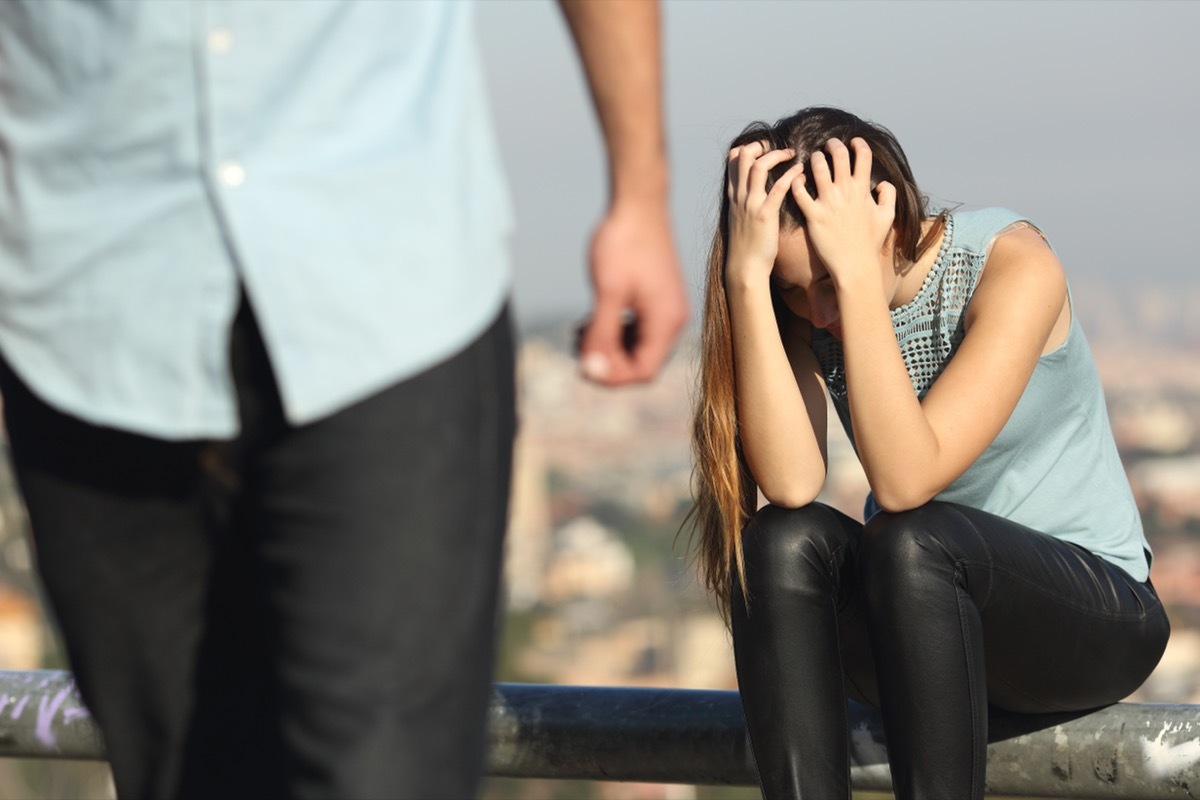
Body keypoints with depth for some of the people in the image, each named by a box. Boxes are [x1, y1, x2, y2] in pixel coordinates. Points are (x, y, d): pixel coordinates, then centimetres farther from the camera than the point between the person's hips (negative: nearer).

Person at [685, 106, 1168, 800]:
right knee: (783, 542, -26)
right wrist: (746, 276, -28)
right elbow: (790, 483, -23)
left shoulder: (1014, 266, -18)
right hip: (913, 619, 4)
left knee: (911, 541, -34)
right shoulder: (808, 304, -5)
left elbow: (904, 480, -30)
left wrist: (858, 274, -33)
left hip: (1092, 608, -4)